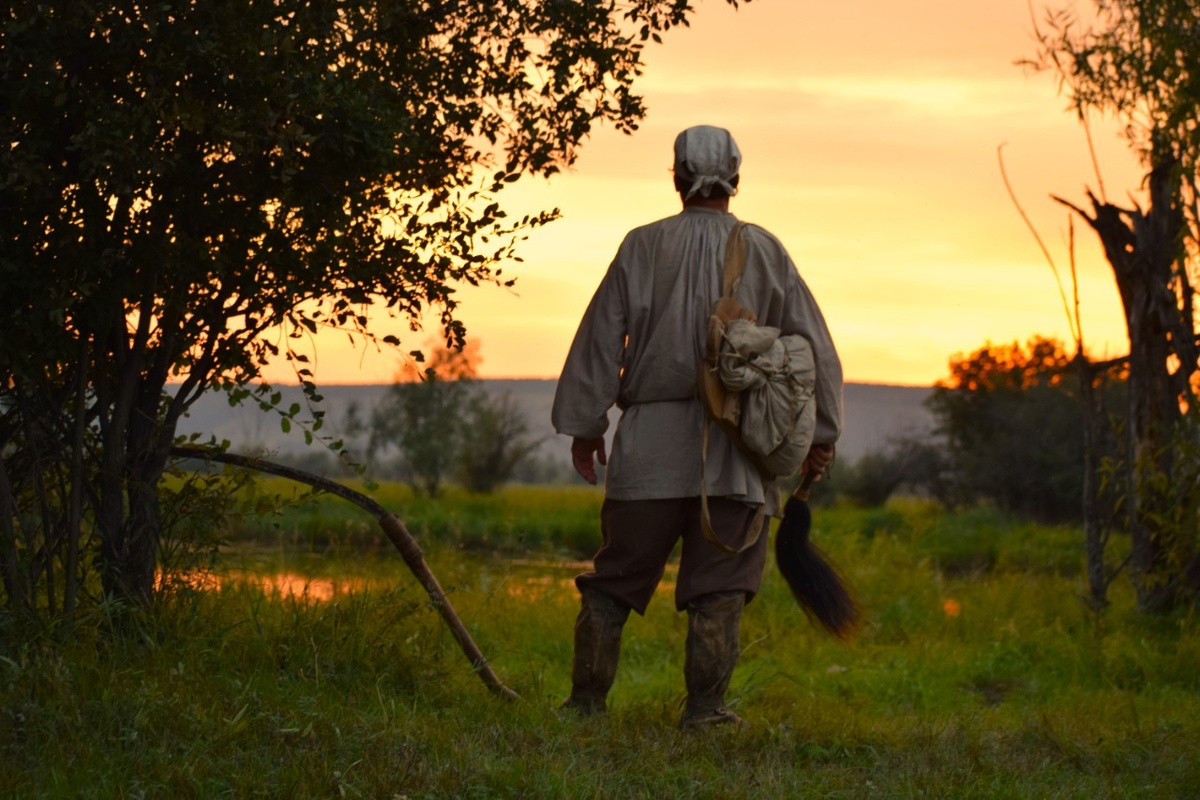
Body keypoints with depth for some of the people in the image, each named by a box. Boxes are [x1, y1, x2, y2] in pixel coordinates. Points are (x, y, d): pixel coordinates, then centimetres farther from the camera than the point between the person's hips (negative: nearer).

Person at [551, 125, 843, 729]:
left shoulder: (643, 247, 2)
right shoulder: (764, 251, 4)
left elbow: (600, 338, 3)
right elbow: (814, 345, 7)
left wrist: (585, 424, 10)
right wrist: (822, 431, 14)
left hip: (651, 440, 0)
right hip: (736, 451, 0)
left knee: (615, 578, 8)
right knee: (719, 586, 2)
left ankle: (586, 700, 9)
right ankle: (705, 706, -4)